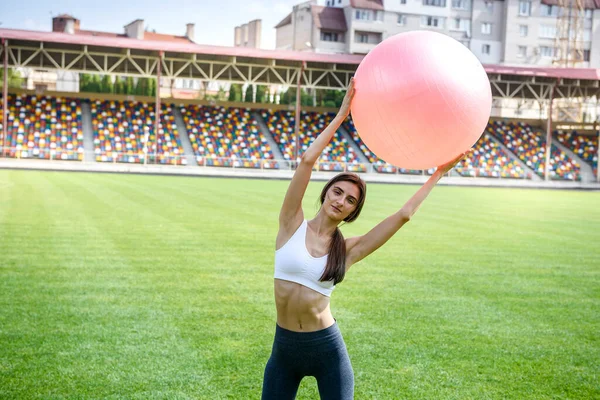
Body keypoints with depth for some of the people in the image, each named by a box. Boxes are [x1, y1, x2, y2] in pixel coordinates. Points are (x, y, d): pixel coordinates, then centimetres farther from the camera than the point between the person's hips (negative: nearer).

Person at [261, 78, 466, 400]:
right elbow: (307, 160, -12)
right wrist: (342, 114, -11)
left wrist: (438, 174, 0)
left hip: (327, 347, 0)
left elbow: (403, 215, -3)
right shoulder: (292, 224, -3)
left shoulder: (348, 249, -1)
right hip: (284, 346, 0)